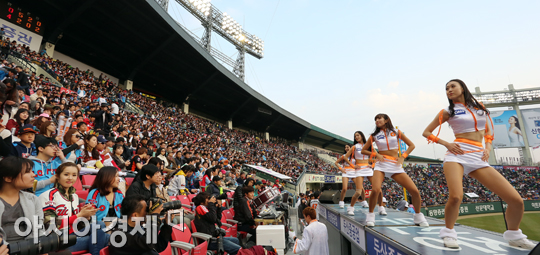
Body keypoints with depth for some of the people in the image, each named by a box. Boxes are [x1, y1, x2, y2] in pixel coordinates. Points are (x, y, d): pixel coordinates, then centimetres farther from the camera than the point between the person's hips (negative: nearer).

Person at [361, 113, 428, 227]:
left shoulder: (396, 132, 10)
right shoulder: (374, 136, 9)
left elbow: (411, 145, 14)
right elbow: (363, 150, 12)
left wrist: (403, 157, 0)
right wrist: (376, 154, -4)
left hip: (396, 165, 2)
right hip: (381, 164, -1)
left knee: (415, 191, -7)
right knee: (375, 190, -25)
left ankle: (418, 216, 19)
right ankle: (370, 215, -3)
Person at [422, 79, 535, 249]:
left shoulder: (479, 107, 18)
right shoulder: (448, 112, 7)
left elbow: (488, 131, 27)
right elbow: (426, 132, 8)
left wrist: (488, 147, 8)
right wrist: (446, 144, -4)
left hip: (479, 158, 4)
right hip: (457, 155, -4)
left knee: (516, 200, -5)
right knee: (456, 196, -28)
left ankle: (514, 236, 23)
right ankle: (448, 233, -4)